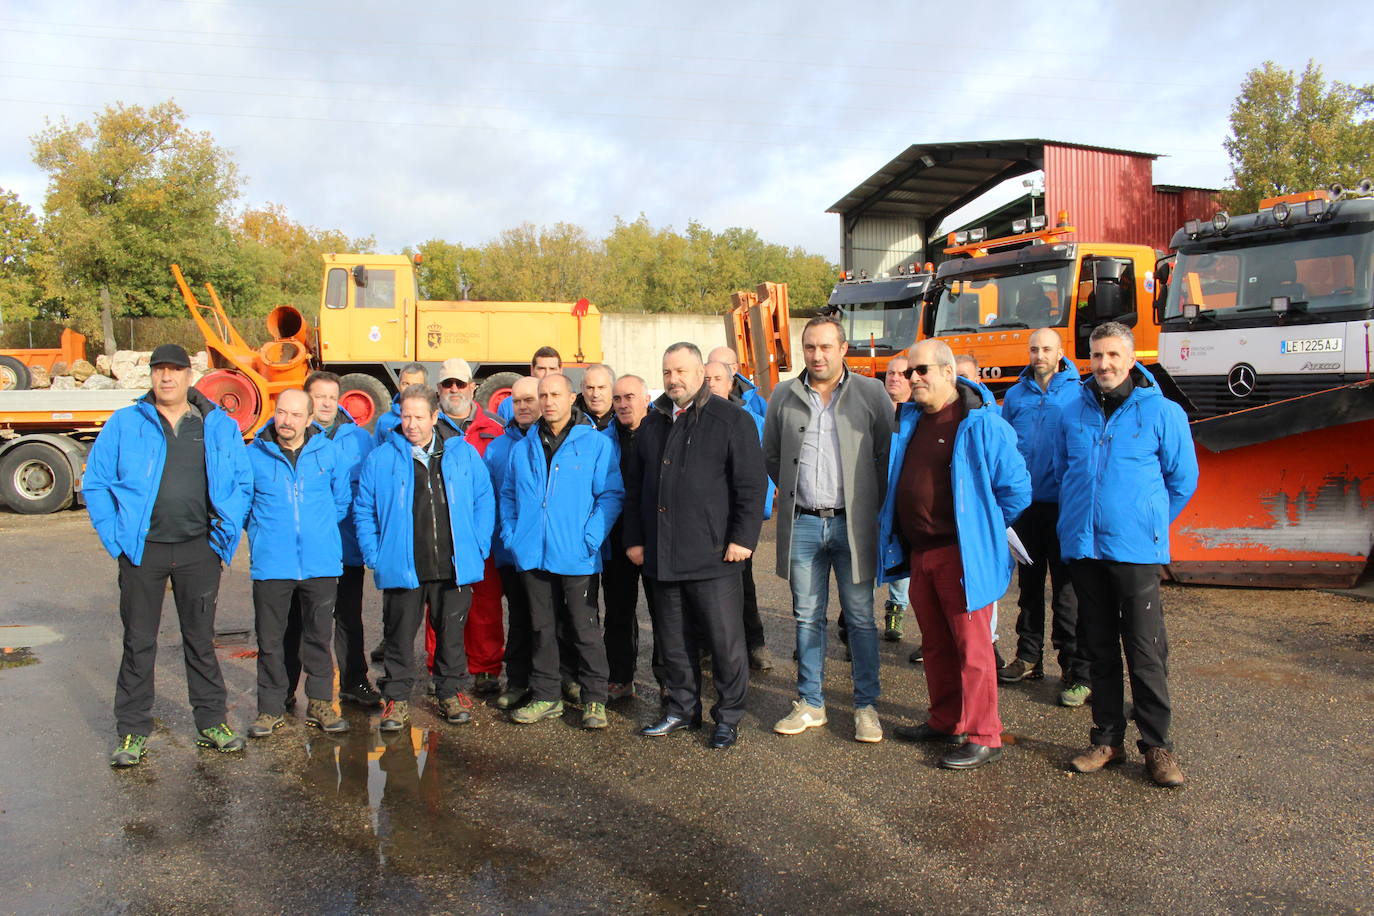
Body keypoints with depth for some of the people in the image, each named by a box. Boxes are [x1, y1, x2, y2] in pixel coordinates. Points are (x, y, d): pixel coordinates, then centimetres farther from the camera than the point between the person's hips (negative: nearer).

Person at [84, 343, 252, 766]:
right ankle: (133, 732, 17)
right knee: (138, 642, 6)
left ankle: (212, 723, 22)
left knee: (201, 639, 11)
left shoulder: (219, 426, 4)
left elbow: (243, 483, 8)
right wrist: (115, 536, -5)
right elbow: (94, 484, 3)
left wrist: (226, 533, -1)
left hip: (198, 551, 1)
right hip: (143, 551, -1)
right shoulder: (124, 424, 1)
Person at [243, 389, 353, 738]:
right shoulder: (253, 454, -1)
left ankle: (320, 703, 23)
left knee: (319, 636, 10)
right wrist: (263, 534, 9)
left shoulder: (329, 452, 2)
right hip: (271, 565, 0)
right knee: (270, 639, 7)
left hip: (322, 562, 1)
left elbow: (342, 500, 13)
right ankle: (271, 708, 20)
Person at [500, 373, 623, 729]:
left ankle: (594, 700, 14)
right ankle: (545, 697, 25)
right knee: (541, 628, 13)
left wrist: (590, 538, -15)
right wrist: (510, 535, 3)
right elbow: (508, 495, 17)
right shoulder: (523, 448, 11)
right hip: (533, 557, 4)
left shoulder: (596, 444, -2)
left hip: (577, 558, -4)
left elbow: (611, 495, -6)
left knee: (585, 629, 3)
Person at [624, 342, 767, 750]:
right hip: (662, 555, 5)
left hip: (713, 554, -5)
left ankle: (729, 716, 17)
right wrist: (635, 539, 14)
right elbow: (635, 487, 19)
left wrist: (743, 537, -12)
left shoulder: (731, 420, -2)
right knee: (673, 639, 14)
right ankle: (682, 709, 29)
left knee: (725, 639, 2)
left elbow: (752, 484, -6)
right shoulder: (652, 423, 14)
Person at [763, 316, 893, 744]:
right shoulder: (783, 397, 7)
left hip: (853, 523, -2)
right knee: (807, 617, 10)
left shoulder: (871, 393, -1)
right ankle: (810, 703, 22)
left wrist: (872, 504, 2)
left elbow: (889, 453, 3)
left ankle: (866, 706, 16)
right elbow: (771, 456, 18)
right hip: (802, 523, 3)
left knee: (860, 617, 4)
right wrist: (795, 492, 13)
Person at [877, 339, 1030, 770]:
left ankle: (983, 737, 11)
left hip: (962, 554, -7)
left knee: (971, 648, 0)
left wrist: (983, 531, 1)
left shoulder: (982, 425, -12)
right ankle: (944, 722, 32)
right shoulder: (908, 420, 10)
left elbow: (1016, 489, -8)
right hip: (918, 552, 7)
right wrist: (894, 529, 17)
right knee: (936, 644, 18)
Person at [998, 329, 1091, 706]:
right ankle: (1028, 657, 24)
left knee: (1067, 587, -2)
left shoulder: (1078, 393, 0)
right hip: (1025, 502, 4)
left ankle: (1076, 669, 5)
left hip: (1063, 504, -4)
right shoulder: (1015, 395, 10)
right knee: (1029, 582, 13)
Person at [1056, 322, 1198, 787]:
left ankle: (1157, 745, 14)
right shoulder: (1073, 412, 8)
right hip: (1082, 547, 4)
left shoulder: (1162, 412, -2)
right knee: (1099, 648, 11)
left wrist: (1149, 523, 10)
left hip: (1136, 551, -3)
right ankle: (1107, 739, 22)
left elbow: (1182, 479, 6)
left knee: (1146, 652, 0)